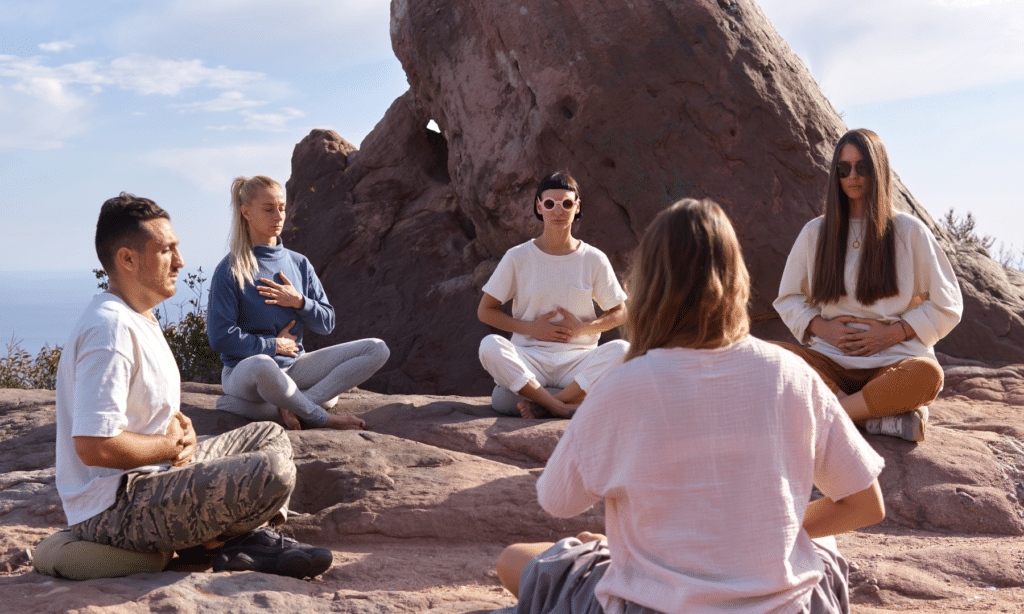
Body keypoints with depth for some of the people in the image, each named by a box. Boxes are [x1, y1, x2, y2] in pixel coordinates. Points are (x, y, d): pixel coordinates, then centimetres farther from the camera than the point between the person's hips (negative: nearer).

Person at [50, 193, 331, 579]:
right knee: (272, 472, -26)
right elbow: (93, 445, -30)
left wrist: (182, 427, 1)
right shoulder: (110, 329, -22)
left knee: (269, 436, 19)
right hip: (113, 509, -11)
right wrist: (172, 444, -14)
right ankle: (216, 542, 1)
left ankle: (251, 538, -1)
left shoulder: (140, 319, 12)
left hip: (149, 475, 11)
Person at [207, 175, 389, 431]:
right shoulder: (230, 271, -6)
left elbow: (326, 323, 10)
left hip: (294, 367, 6)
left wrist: (299, 302, -9)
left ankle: (288, 407, -28)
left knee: (377, 350, -12)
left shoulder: (299, 264, 11)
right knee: (262, 365, -45)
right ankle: (321, 417, -19)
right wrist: (273, 345, -8)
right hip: (244, 370, -6)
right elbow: (221, 338, -11)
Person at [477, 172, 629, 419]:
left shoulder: (594, 259, 6)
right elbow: (485, 311, 6)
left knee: (622, 350, -29)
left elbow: (619, 313, 13)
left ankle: (542, 405, -28)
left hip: (578, 359, 1)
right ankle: (565, 408, -33)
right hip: (529, 357, -1)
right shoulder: (517, 257, 4)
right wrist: (531, 328, -7)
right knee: (490, 346, -32)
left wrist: (582, 328, -5)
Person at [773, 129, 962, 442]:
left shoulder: (909, 231, 5)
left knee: (927, 374, -37)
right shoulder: (815, 233, 11)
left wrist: (893, 333, -6)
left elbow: (947, 305, 9)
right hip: (831, 361, 2)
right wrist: (821, 328, -3)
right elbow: (788, 299, 18)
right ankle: (885, 415, -28)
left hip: (892, 362, -2)